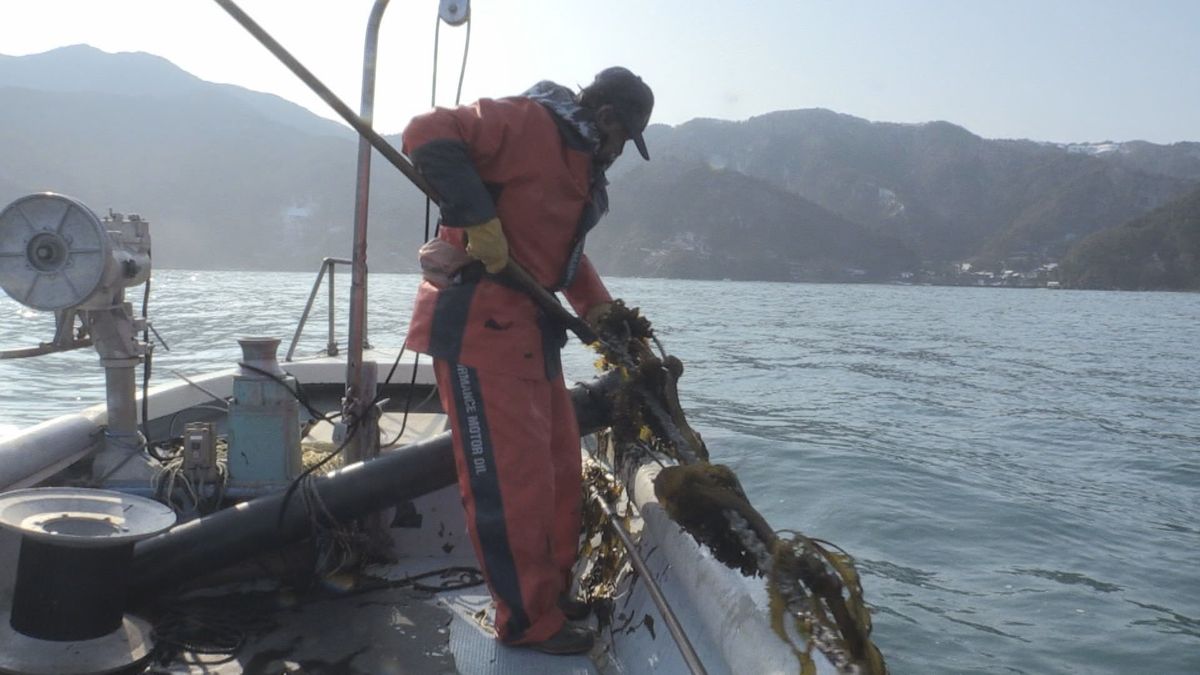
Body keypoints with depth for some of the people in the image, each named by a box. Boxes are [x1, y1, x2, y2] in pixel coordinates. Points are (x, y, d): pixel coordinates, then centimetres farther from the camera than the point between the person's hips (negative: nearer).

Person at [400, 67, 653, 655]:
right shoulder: (524, 121, -12)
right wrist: (479, 221, -26)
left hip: (529, 328, 10)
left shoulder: (581, 167, 19)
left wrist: (598, 306, 14)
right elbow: (427, 135, -21)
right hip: (478, 322, -10)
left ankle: (551, 591, 30)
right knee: (509, 474, -5)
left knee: (557, 464, 15)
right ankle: (529, 619, 8)